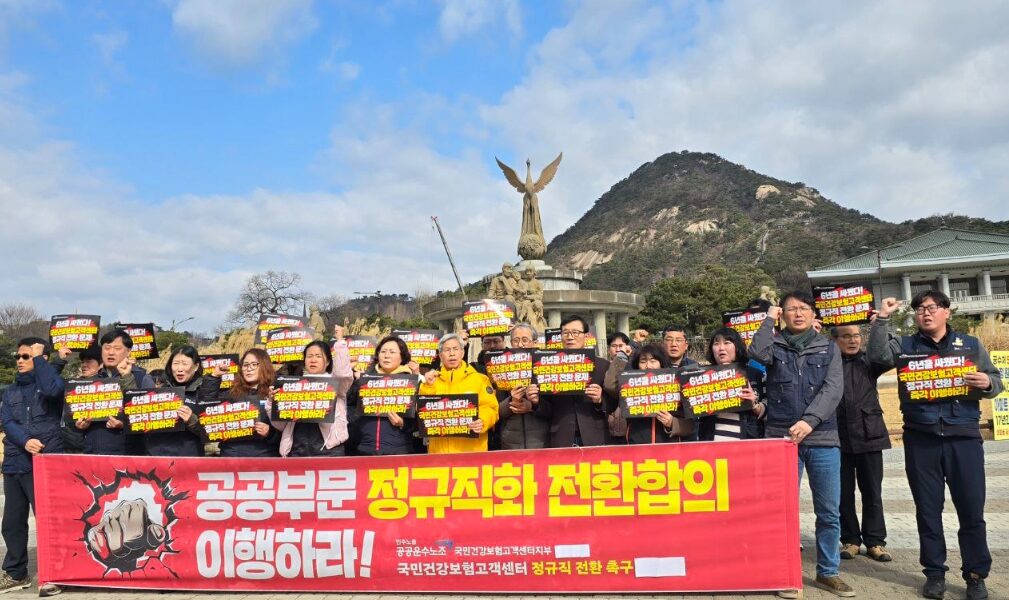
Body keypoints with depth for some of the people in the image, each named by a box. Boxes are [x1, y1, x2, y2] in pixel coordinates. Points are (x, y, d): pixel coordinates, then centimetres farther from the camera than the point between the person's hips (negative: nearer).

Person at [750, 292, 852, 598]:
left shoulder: (828, 348, 9)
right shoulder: (775, 346, 6)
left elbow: (833, 390, -4)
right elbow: (757, 354, -18)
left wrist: (810, 420, -18)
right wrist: (769, 319, -4)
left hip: (823, 439, 1)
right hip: (782, 438, -1)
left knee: (829, 512, 6)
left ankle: (827, 572, 22)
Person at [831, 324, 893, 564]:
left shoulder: (868, 361, 5)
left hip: (869, 436, 1)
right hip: (838, 437, -1)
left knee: (872, 492, 8)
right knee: (843, 493, 7)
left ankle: (875, 541, 19)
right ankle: (850, 540, 19)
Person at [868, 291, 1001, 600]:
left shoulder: (971, 345, 11)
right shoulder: (905, 345, 8)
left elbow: (996, 381, 12)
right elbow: (878, 354, -11)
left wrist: (987, 383, -10)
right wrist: (883, 318, -14)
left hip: (964, 436, 0)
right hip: (921, 439, 0)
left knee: (972, 508, 3)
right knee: (928, 509, 8)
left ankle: (976, 575, 18)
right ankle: (934, 572, 20)